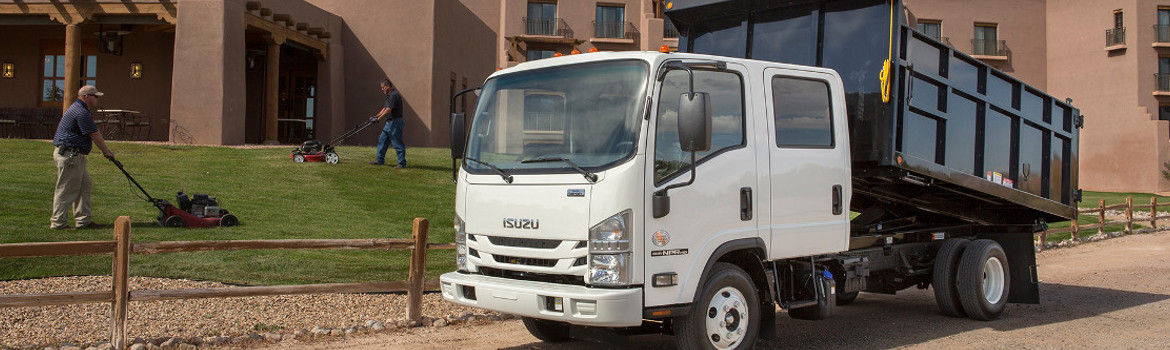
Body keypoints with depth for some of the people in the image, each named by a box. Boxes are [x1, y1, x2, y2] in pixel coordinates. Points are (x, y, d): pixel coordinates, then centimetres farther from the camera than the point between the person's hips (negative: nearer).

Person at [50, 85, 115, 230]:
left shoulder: (78, 108, 18)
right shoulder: (81, 112, -17)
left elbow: (94, 133, 22)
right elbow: (95, 135, -14)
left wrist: (105, 150, 22)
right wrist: (107, 152, -3)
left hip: (74, 156, 11)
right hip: (69, 155, -11)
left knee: (84, 187, 13)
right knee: (66, 190, -4)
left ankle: (84, 220, 17)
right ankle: (58, 222, 2)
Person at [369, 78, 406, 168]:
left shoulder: (394, 95, -18)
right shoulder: (389, 95, 15)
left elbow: (388, 110, -23)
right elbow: (385, 108, 22)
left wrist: (378, 119, -20)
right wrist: (376, 116, 13)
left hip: (395, 123, -11)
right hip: (389, 123, 11)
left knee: (398, 144, -5)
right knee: (382, 140, 13)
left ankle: (402, 163, 0)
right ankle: (379, 160, 20)